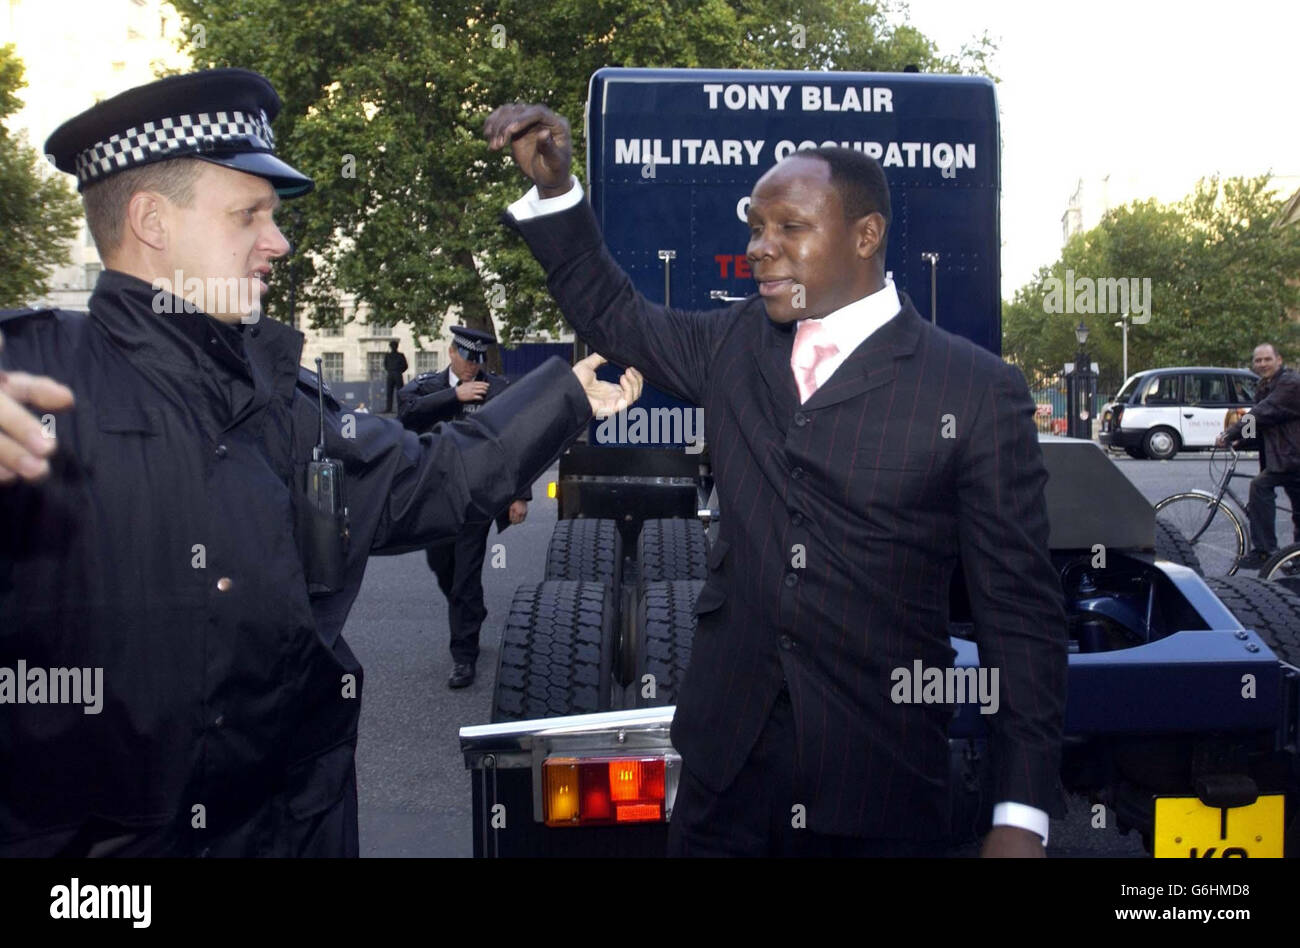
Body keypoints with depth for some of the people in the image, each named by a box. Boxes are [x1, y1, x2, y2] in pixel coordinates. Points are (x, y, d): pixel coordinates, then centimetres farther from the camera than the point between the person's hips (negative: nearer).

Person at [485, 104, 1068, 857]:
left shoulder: (977, 392, -9)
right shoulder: (734, 343, 5)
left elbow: (1021, 612, -8)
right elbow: (611, 311, 22)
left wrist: (1023, 815, -10)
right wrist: (553, 187, 7)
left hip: (880, 785, -4)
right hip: (725, 762, 4)